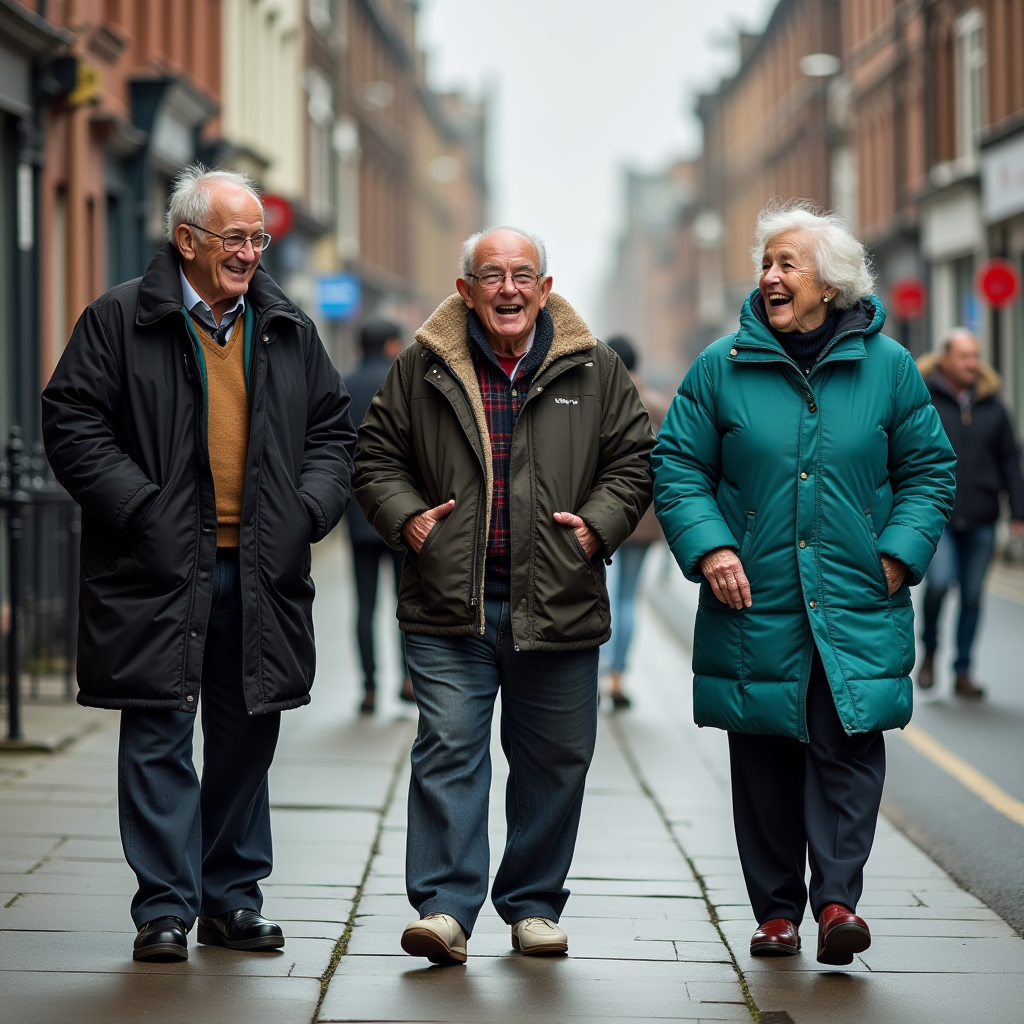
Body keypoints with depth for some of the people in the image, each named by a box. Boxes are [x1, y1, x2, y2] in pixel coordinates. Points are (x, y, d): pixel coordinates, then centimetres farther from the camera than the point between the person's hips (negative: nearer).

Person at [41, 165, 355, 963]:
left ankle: (232, 898, 21)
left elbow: (333, 430, 17)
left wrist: (307, 509, 1)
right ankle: (165, 909, 4)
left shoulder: (289, 330, 12)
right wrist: (138, 507, -13)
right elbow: (72, 424, -4)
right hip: (160, 569, -4)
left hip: (261, 570, 4)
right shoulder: (120, 321, -1)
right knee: (160, 739, -3)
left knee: (247, 738, 10)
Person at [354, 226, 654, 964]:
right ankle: (446, 907, -6)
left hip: (557, 603, 1)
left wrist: (598, 523, -3)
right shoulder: (421, 371, 5)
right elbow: (377, 456, 11)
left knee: (554, 760, 9)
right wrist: (405, 516, -5)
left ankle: (534, 904, 22)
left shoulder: (595, 372, 6)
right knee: (448, 751, -8)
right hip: (450, 605, -1)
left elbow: (634, 459, 11)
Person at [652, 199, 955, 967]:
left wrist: (897, 555, -2)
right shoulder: (722, 367, 2)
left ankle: (837, 900, -6)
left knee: (849, 746, -10)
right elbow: (677, 465, 5)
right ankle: (776, 909, 15)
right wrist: (708, 548, -10)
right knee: (764, 757, 5)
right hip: (755, 604, 1)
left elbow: (929, 470, 10)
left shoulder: (887, 366, 3)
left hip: (856, 607, -1)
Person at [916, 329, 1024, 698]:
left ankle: (963, 672, 17)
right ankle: (929, 652, 5)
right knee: (939, 581, -19)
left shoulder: (991, 405, 8)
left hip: (980, 518, 3)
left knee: (972, 595, 6)